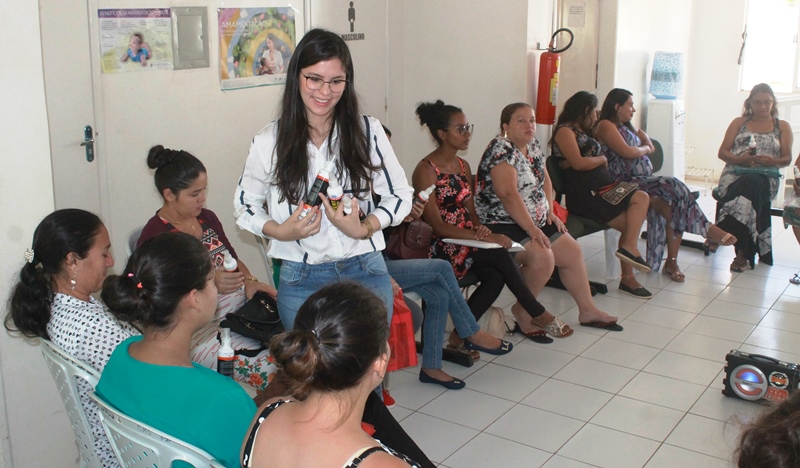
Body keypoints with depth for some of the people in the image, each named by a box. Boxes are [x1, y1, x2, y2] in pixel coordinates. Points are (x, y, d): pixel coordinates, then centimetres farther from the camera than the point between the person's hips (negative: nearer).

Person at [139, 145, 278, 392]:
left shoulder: (207, 218, 12)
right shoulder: (154, 237, -10)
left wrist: (250, 282, 1)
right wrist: (208, 283, -26)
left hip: (241, 308, 7)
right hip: (200, 328, -7)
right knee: (271, 370, -29)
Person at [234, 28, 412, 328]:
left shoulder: (368, 131, -2)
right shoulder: (269, 142, -2)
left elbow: (399, 195, 4)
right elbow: (245, 204, 9)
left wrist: (364, 229, -14)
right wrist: (280, 232, -11)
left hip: (366, 272, 1)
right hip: (301, 280, 0)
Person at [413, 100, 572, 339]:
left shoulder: (463, 166, 12)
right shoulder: (426, 170, -11)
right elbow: (436, 225, -18)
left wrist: (481, 227, -9)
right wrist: (484, 237, -24)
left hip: (466, 242, 7)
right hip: (439, 247, -7)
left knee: (496, 276, -22)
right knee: (499, 255, -25)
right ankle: (537, 314, -9)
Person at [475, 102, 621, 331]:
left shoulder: (532, 145, 10)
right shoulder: (502, 149, -18)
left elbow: (544, 179, 23)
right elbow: (508, 194, -27)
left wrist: (550, 212, 9)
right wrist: (532, 230, -26)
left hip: (536, 222, 10)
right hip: (502, 225, -10)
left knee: (572, 251, 6)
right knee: (542, 256, -28)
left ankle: (587, 310, 19)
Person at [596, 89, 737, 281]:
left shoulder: (625, 126, 24)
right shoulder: (606, 126, -4)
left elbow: (641, 133, 46)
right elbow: (627, 152, -15)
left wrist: (648, 143, 23)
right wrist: (645, 149, 5)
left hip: (644, 180, 9)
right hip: (627, 184, -9)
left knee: (671, 206, -20)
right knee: (675, 188, -25)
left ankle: (671, 261, -20)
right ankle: (706, 229, -10)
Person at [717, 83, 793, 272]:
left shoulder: (782, 127, 20)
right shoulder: (739, 123, 22)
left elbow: (787, 159, 12)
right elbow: (722, 152, 14)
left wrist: (772, 161, -12)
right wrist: (740, 159, -8)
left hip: (765, 177, -1)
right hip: (735, 173, 1)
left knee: (753, 185, -40)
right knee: (750, 189, -39)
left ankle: (743, 253, -41)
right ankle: (745, 253, -40)